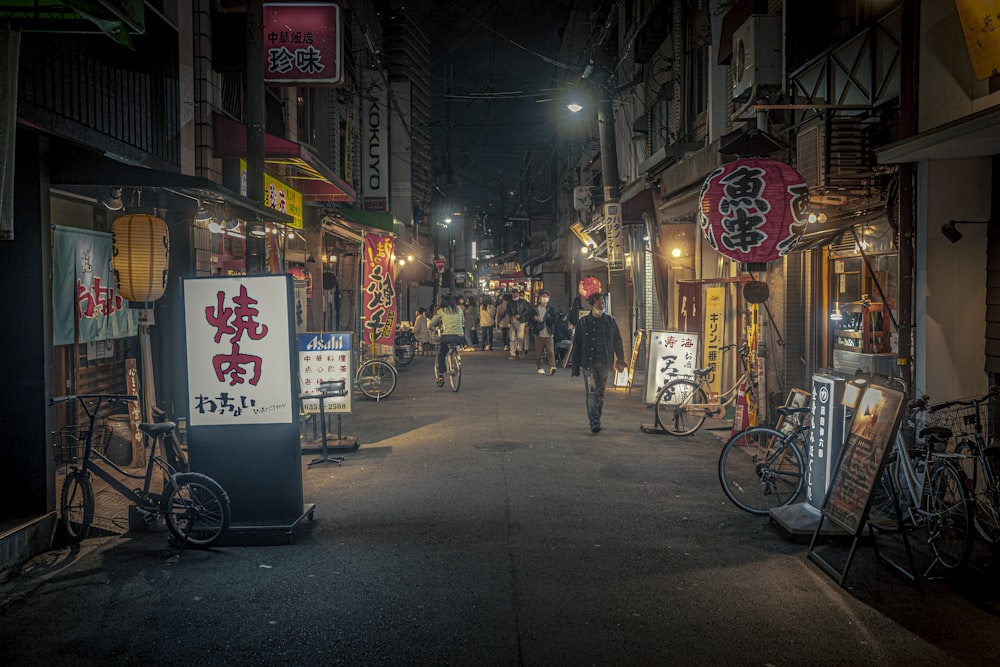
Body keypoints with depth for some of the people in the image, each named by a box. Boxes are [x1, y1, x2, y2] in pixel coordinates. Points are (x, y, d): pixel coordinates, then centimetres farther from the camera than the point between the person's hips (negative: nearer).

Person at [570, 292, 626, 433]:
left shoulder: (610, 321, 6)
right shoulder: (583, 322, 1)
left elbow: (617, 342, 12)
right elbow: (576, 345, 3)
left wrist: (620, 361, 6)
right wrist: (575, 367, -1)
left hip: (604, 363, 3)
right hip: (588, 363, -2)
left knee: (600, 393, 12)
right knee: (592, 392, -13)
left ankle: (596, 419, 24)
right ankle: (594, 422, -17)